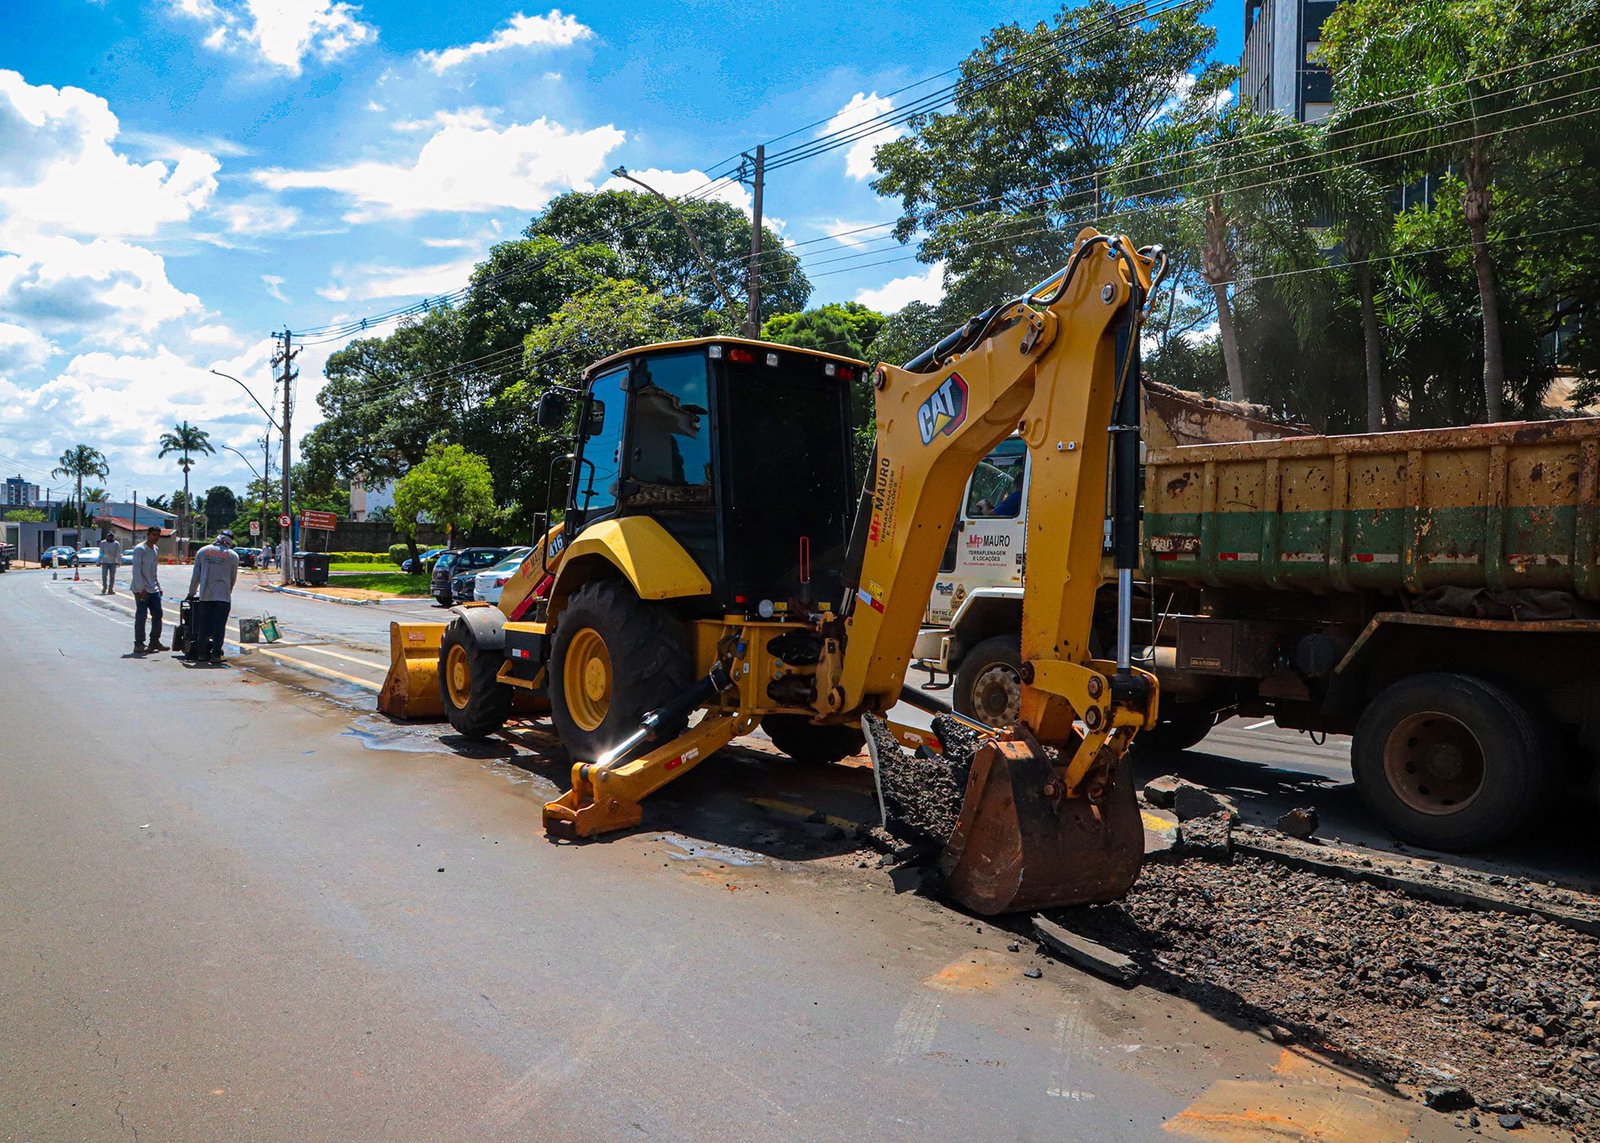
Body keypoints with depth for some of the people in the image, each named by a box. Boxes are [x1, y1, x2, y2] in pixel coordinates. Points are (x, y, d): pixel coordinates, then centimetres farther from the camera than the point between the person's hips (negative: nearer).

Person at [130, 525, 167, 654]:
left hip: (154, 590, 8)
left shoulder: (155, 549, 15)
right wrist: (141, 589, -21)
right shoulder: (140, 549, -11)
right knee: (141, 616, -3)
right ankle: (139, 644, 3)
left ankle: (155, 641, 16)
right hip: (142, 590, -8)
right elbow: (136, 570, -16)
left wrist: (158, 587, 17)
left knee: (157, 615, 8)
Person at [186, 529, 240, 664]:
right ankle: (215, 655, -3)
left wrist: (192, 592, 21)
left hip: (205, 596, 2)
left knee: (203, 626, 10)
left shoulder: (202, 551, 8)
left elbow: (196, 575, 10)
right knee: (219, 627, -1)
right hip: (223, 596, -2)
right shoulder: (233, 555, 2)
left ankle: (202, 654, 12)